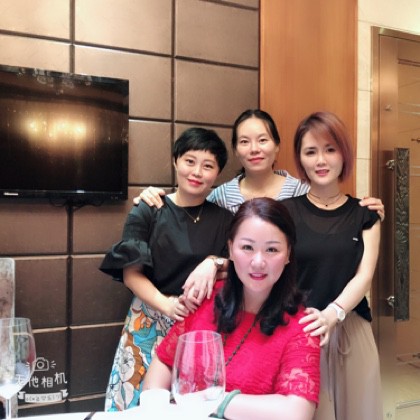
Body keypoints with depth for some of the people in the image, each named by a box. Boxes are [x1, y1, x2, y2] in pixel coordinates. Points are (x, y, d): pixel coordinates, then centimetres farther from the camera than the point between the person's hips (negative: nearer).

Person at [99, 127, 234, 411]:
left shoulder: (224, 219, 4)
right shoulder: (147, 213, -3)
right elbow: (131, 274, -5)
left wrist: (215, 264, -19)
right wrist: (165, 304, -20)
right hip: (151, 323, -1)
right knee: (140, 401, 6)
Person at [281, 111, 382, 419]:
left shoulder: (365, 213, 4)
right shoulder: (286, 211, 0)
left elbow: (364, 277, -5)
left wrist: (332, 315, -22)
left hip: (350, 331, 2)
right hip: (297, 331, -1)